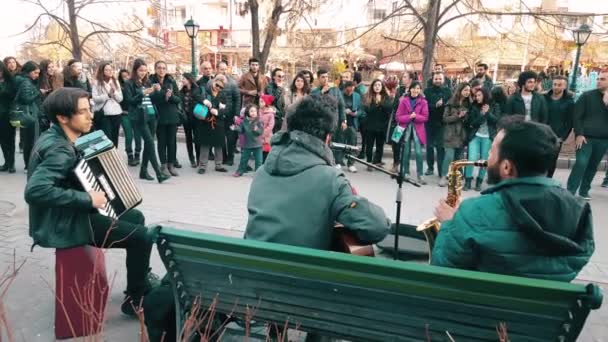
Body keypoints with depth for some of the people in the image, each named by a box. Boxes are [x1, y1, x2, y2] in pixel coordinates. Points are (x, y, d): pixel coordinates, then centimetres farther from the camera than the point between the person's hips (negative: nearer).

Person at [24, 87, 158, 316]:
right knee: (141, 236, -13)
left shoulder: (57, 138, 4)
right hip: (61, 226, -10)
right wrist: (86, 199, -31)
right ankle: (135, 300, 7)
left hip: (68, 214, 10)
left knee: (136, 217, 17)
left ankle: (142, 280, 30)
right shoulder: (59, 150, -26)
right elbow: (35, 190, -40)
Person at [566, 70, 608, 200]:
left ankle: (584, 191, 22)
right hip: (586, 137, -3)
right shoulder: (587, 95, 0)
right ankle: (570, 192, -9)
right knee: (581, 163, -13)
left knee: (592, 166, 10)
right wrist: (579, 134, -13)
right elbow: (577, 116, -5)